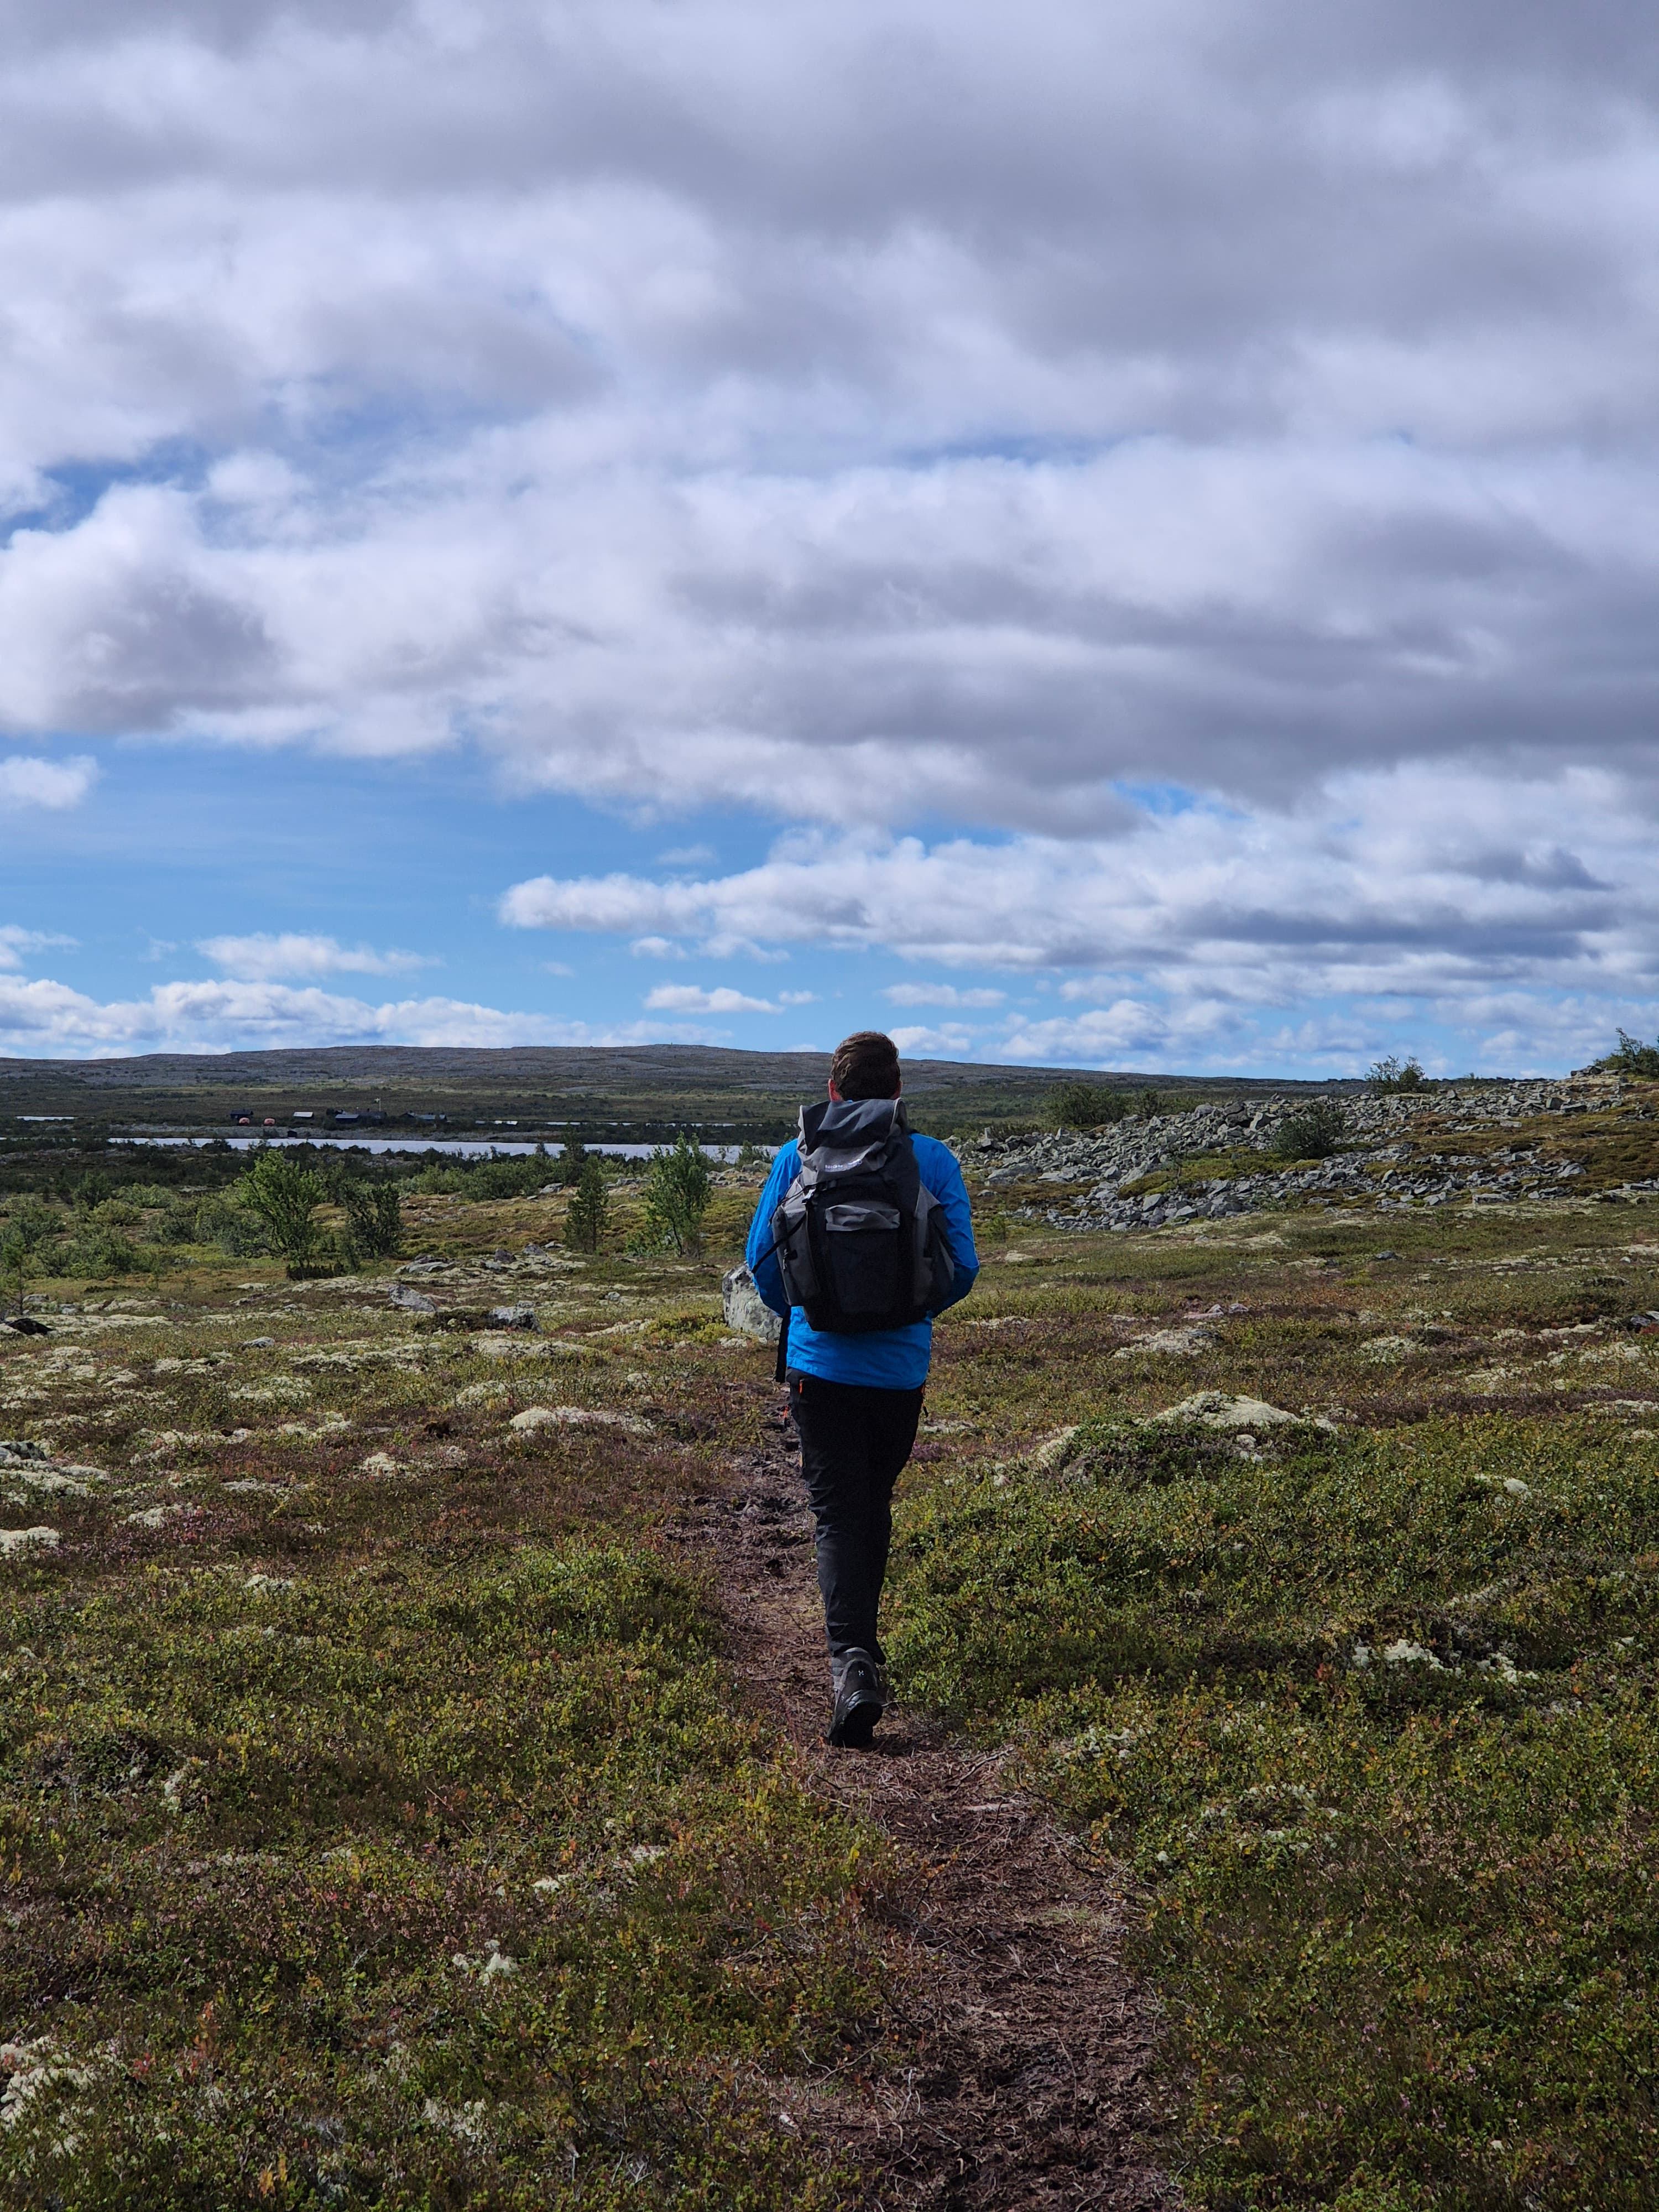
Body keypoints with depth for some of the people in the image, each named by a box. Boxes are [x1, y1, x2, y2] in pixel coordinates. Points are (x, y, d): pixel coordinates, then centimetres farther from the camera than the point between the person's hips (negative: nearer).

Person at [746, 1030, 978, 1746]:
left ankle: (852, 1664, -17)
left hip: (819, 1362, -1)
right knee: (873, 1505, 20)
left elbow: (762, 1262, 2)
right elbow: (963, 1270, -1)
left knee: (838, 1514, 1)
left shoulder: (796, 1155, -1)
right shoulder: (934, 1160, -1)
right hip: (902, 1365, 1)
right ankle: (860, 1646, 33)